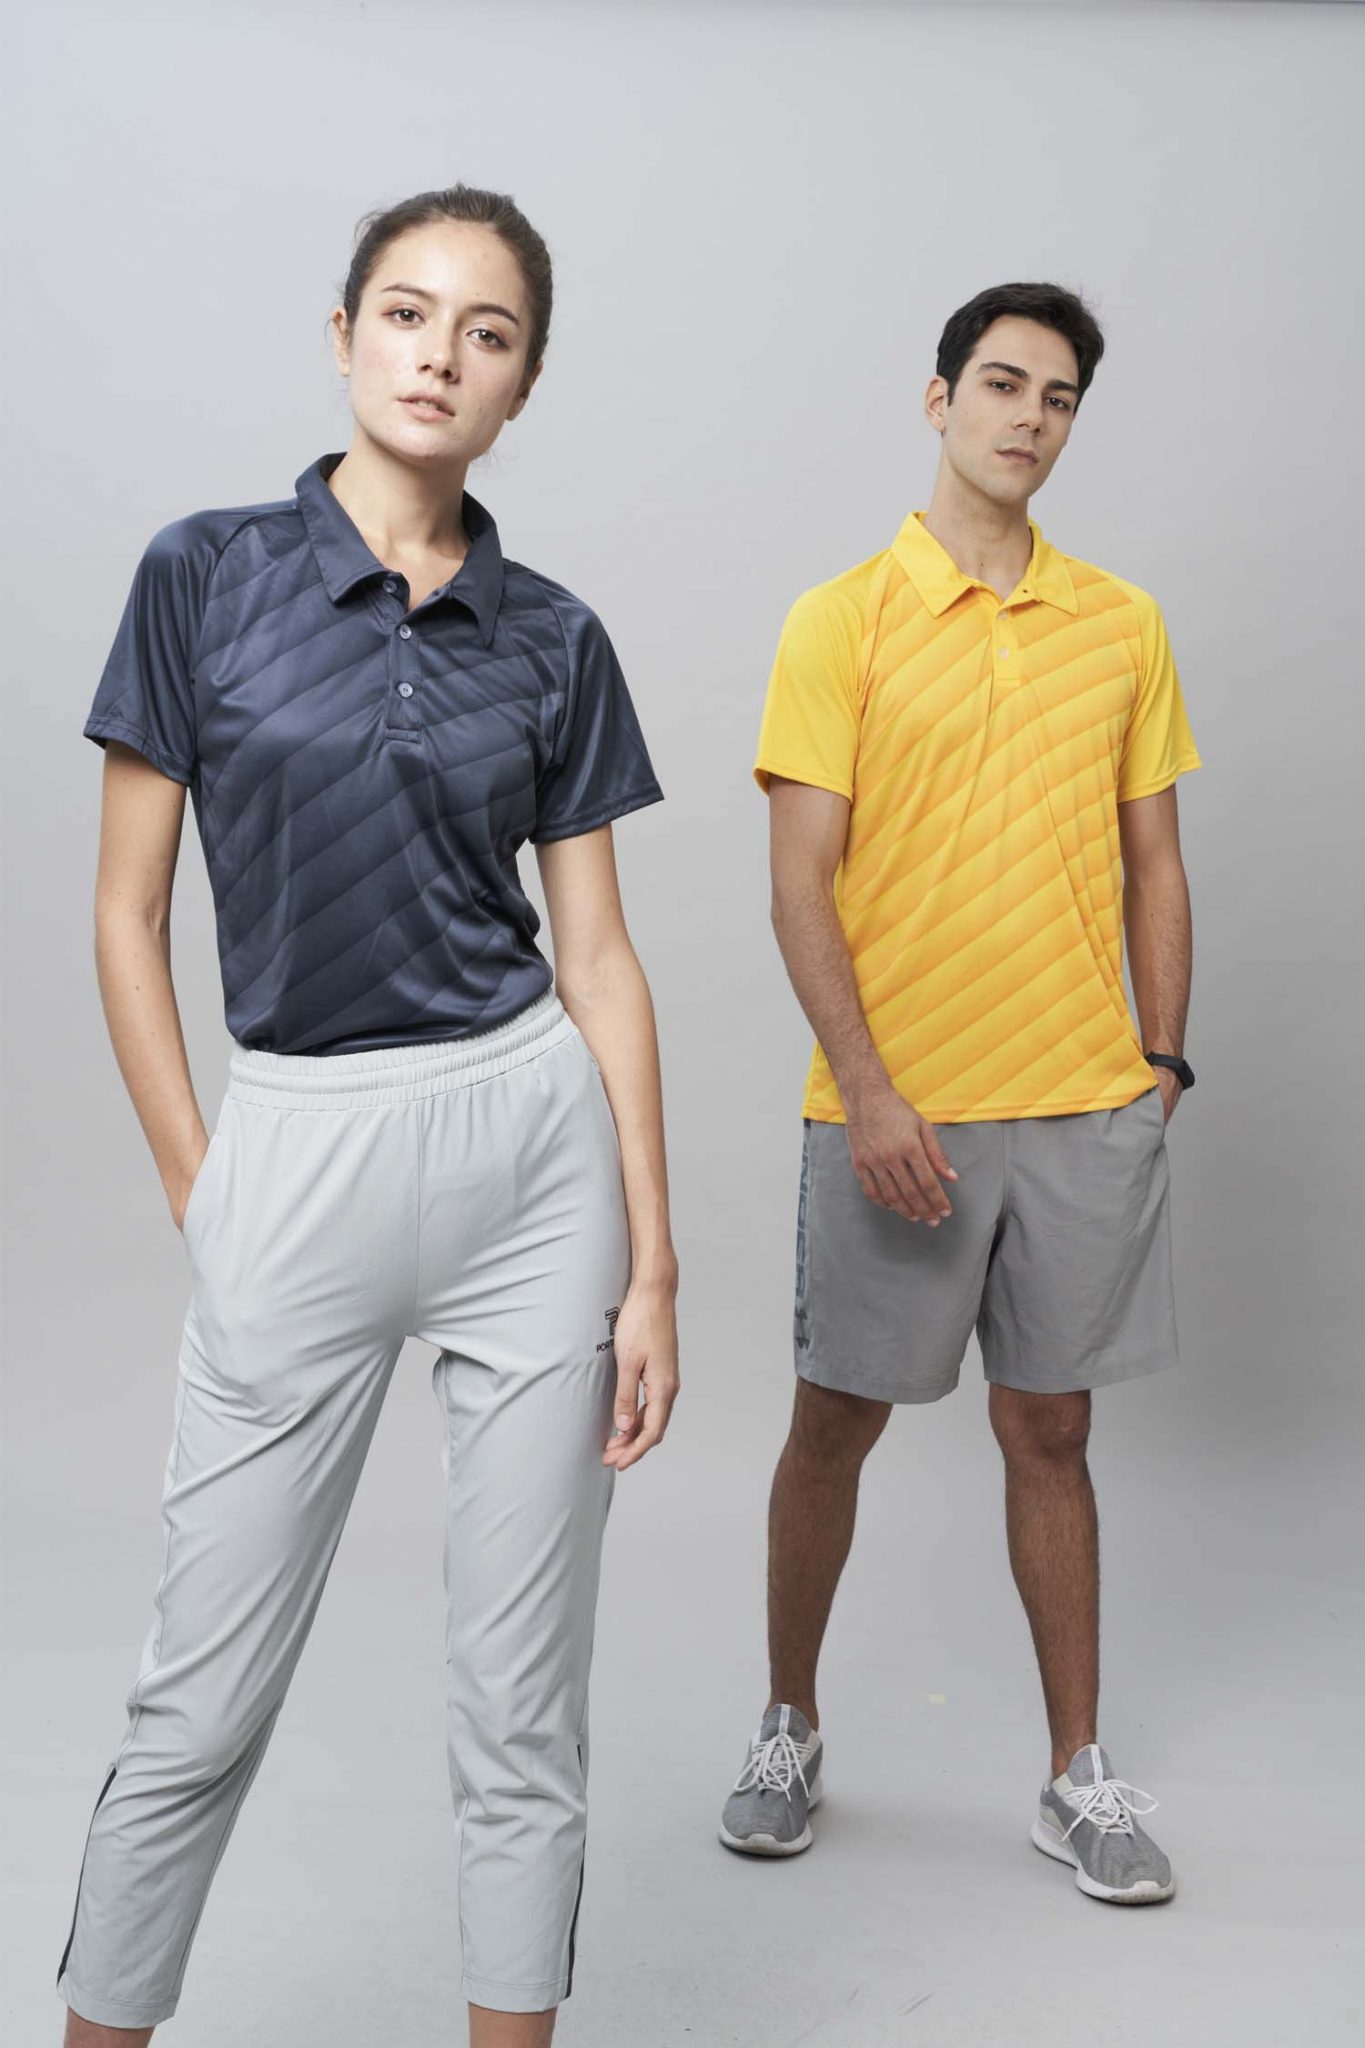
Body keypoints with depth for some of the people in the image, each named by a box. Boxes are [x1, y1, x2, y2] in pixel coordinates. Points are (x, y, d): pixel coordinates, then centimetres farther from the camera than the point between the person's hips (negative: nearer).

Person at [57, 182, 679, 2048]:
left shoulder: (555, 637, 5)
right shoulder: (207, 575, 0)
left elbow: (599, 953, 4)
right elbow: (128, 914, 1)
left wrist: (652, 1268, 0)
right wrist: (199, 1197, -2)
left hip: (535, 1149, 2)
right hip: (295, 1155, -1)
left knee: (525, 1693, 10)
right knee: (205, 1695, 9)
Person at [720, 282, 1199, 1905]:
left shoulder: (1122, 623, 8)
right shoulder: (843, 620, -4)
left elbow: (1152, 862, 12)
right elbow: (800, 880, -8)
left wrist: (1162, 1063, 7)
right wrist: (868, 1090, -16)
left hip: (1085, 1111, 3)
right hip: (892, 1110, -2)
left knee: (1050, 1431, 12)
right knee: (834, 1421, 9)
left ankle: (1078, 1775, 25)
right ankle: (789, 1733, 30)